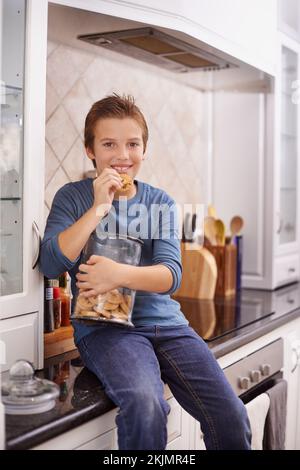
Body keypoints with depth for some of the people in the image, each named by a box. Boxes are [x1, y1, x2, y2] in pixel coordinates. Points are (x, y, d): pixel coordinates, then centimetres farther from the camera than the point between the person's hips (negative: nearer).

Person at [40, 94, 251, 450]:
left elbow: (171, 274, -3)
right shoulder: (73, 197, 5)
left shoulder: (160, 202, 10)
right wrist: (98, 207, -12)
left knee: (232, 419, -13)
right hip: (104, 325, -3)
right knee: (146, 406, -33)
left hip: (165, 321, 3)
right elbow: (50, 264, -9)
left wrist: (120, 274, -23)